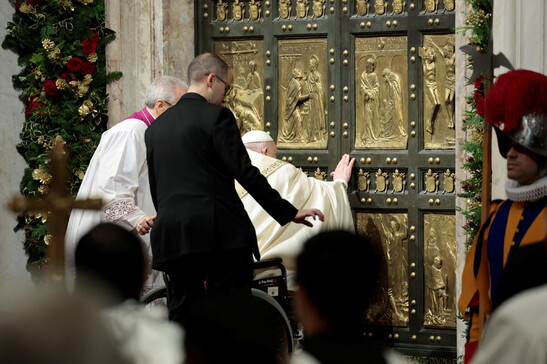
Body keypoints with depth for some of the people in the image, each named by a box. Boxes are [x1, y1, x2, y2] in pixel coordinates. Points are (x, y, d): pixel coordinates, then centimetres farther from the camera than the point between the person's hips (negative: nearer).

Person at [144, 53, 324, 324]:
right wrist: (289, 212, -4)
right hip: (220, 231, -6)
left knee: (181, 314, 8)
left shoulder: (155, 128, 16)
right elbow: (245, 173, -9)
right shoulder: (216, 116, -4)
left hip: (172, 236, 6)